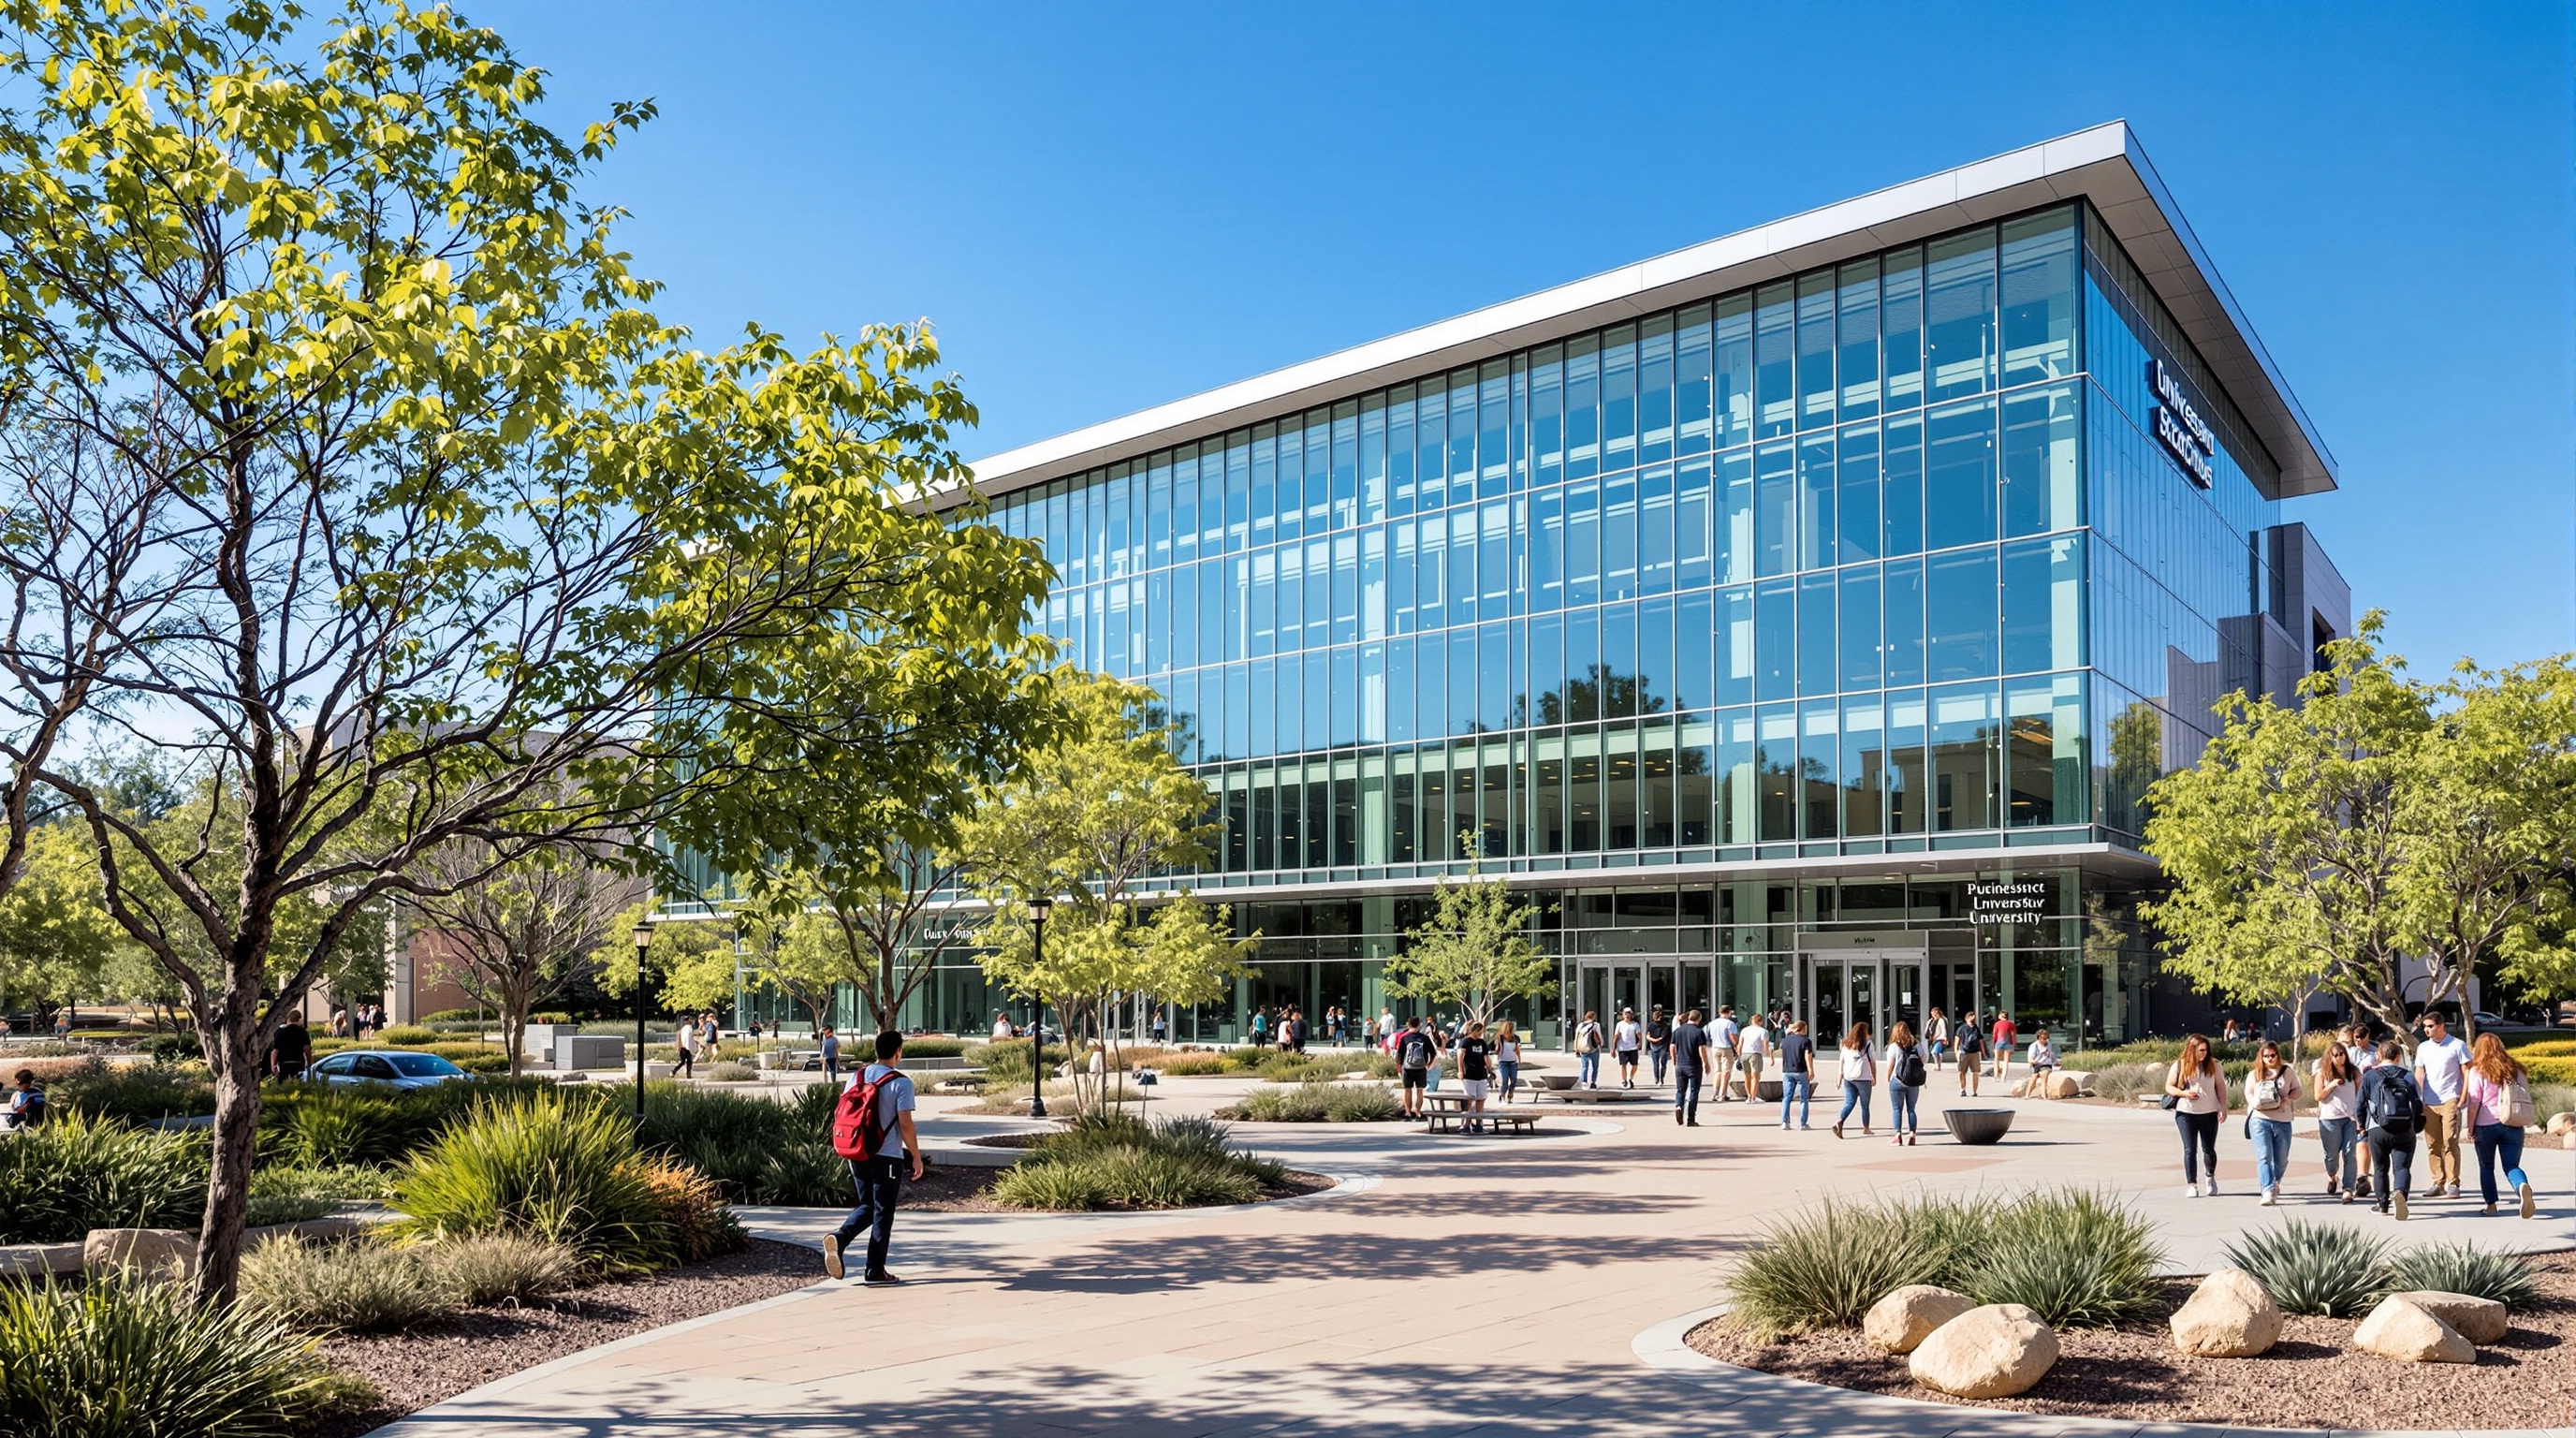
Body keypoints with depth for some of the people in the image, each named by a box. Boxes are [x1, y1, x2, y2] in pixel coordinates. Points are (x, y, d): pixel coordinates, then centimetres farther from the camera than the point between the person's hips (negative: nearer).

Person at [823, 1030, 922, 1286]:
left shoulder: (856, 1077, 6)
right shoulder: (901, 1083, -11)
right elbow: (905, 1124, -14)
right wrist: (916, 1157, -4)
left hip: (857, 1154, 6)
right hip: (887, 1157, -5)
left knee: (867, 1206, 19)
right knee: (883, 1213, 5)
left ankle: (839, 1238, -6)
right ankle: (875, 1272, 8)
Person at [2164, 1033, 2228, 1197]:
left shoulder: (2213, 1065, 1)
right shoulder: (2179, 1066, -2)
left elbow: (2220, 1086, 6)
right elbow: (2169, 1087, 3)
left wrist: (2224, 1107, 1)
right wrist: (2183, 1093, -15)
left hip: (2209, 1113, 1)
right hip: (2185, 1113, -1)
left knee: (2209, 1149, 8)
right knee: (2190, 1149, -3)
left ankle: (2211, 1178, 34)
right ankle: (2192, 1185, 2)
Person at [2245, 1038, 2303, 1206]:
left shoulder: (2287, 1071, 12)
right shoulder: (2254, 1074, 11)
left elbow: (2297, 1091, 9)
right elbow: (2248, 1094, 4)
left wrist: (2287, 1099, -10)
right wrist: (2256, 1103, -16)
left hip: (2283, 1121, 2)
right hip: (2260, 1119, -1)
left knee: (2281, 1159, 9)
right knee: (2264, 1157, -13)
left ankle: (2274, 1184, 34)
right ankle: (2268, 1191, -20)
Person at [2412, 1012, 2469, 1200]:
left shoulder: (2457, 1046, 2)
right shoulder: (2422, 1048, 14)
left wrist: (2463, 1098, -8)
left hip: (2450, 1100, -5)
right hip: (2429, 1103, 5)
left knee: (2450, 1143, -9)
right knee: (2432, 1145, 5)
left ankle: (2453, 1185, -6)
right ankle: (2438, 1183, 10)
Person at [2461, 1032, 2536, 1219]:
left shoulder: (2478, 1071, -6)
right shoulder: (2514, 1069, 8)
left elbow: (2473, 1104, -9)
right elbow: (2525, 1097, 14)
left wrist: (2470, 1130, -2)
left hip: (2486, 1126, -3)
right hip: (2513, 1125, 3)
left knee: (2486, 1167, 14)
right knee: (2511, 1166, 2)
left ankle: (2491, 1204, 15)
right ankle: (2523, 1186, -29)